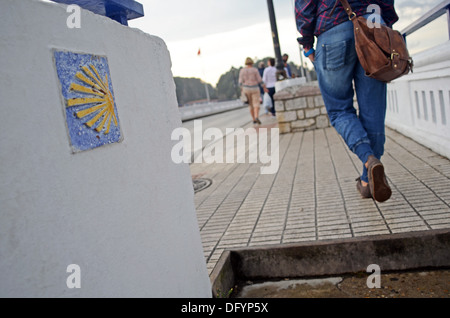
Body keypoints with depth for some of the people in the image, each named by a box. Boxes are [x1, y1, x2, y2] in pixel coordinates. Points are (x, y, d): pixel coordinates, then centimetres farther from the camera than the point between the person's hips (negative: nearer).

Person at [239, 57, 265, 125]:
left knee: (251, 105, 14)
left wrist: (242, 90, 7)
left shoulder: (242, 71, 0)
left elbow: (241, 82, -2)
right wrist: (264, 87, 3)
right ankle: (256, 117, -25)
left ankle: (254, 120, 16)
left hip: (246, 89, 3)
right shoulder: (255, 69, -6)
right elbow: (259, 80, -7)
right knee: (256, 104, -3)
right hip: (254, 88, -3)